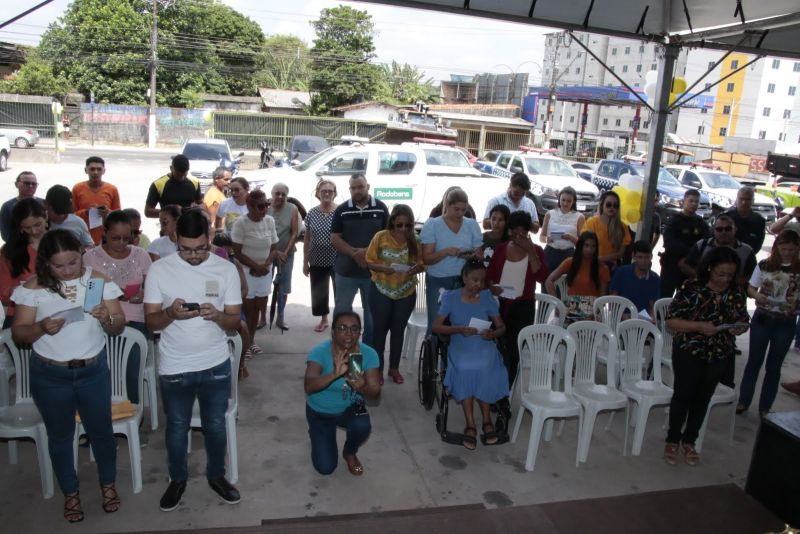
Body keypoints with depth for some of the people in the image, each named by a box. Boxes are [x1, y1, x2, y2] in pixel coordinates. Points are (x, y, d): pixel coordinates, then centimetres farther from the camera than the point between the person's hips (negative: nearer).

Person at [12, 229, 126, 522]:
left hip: (93, 371, 0)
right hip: (49, 375, 0)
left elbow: (119, 327, -7)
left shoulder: (98, 280, -9)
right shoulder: (34, 287, -10)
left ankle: (108, 484, 39)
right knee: (60, 435, 17)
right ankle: (70, 492, 38)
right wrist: (41, 327, -26)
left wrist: (106, 318, -30)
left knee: (101, 430, 15)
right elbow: (18, 333, -6)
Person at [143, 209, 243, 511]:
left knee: (215, 425, 16)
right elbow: (150, 321, -6)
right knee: (177, 427, 17)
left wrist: (217, 315, -27)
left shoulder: (226, 269, -6)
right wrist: (171, 313, -28)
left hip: (216, 365, 1)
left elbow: (234, 320, -4)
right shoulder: (159, 270, -8)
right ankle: (177, 479, 39)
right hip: (174, 367, 0)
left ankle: (216, 475, 38)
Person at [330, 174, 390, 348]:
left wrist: (370, 252, -15)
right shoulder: (342, 210, 0)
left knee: (372, 313, 10)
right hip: (346, 271, 0)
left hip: (374, 271, 0)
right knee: (341, 311, 8)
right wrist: (354, 253, -17)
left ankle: (369, 348, 24)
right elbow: (334, 239, -3)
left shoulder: (381, 208, 0)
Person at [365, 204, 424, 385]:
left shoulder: (415, 240, -4)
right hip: (381, 291, -2)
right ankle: (378, 369, 19)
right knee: (380, 329, 7)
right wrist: (383, 268, -25)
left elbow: (421, 264, 2)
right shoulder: (380, 237, -10)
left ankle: (394, 368, 27)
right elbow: (369, 262, -6)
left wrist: (416, 268, -21)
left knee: (398, 330, 13)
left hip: (406, 292, 2)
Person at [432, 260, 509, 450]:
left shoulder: (487, 297, 7)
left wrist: (493, 333, -14)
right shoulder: (451, 297, 2)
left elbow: (502, 327, 9)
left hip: (484, 346, 1)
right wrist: (459, 329, -17)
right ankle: (481, 422, -25)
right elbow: (436, 327, -2)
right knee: (465, 370, -33)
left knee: (484, 369, -32)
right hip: (460, 347, -1)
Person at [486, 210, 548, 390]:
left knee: (514, 349, 2)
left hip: (523, 306, -2)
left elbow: (542, 278, -15)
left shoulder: (536, 250, -1)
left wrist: (530, 251, -19)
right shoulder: (501, 248, 5)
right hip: (499, 304, 2)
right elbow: (489, 274, 10)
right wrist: (491, 286, -12)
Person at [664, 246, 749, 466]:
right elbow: (671, 320, -15)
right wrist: (700, 326, -28)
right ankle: (672, 440, 24)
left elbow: (744, 321, 9)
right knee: (683, 396, 5)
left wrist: (739, 328, -14)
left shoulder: (737, 293, -2)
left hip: (719, 356, 4)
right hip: (689, 352, -4)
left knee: (702, 399, 15)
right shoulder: (691, 288, -15)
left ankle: (689, 441, 33)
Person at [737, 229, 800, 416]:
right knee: (754, 361, 10)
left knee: (773, 366, 10)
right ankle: (743, 401, 21)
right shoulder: (764, 265, -3)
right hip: (762, 319, 0)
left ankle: (765, 407, 22)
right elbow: (750, 289, 1)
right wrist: (757, 296, -19)